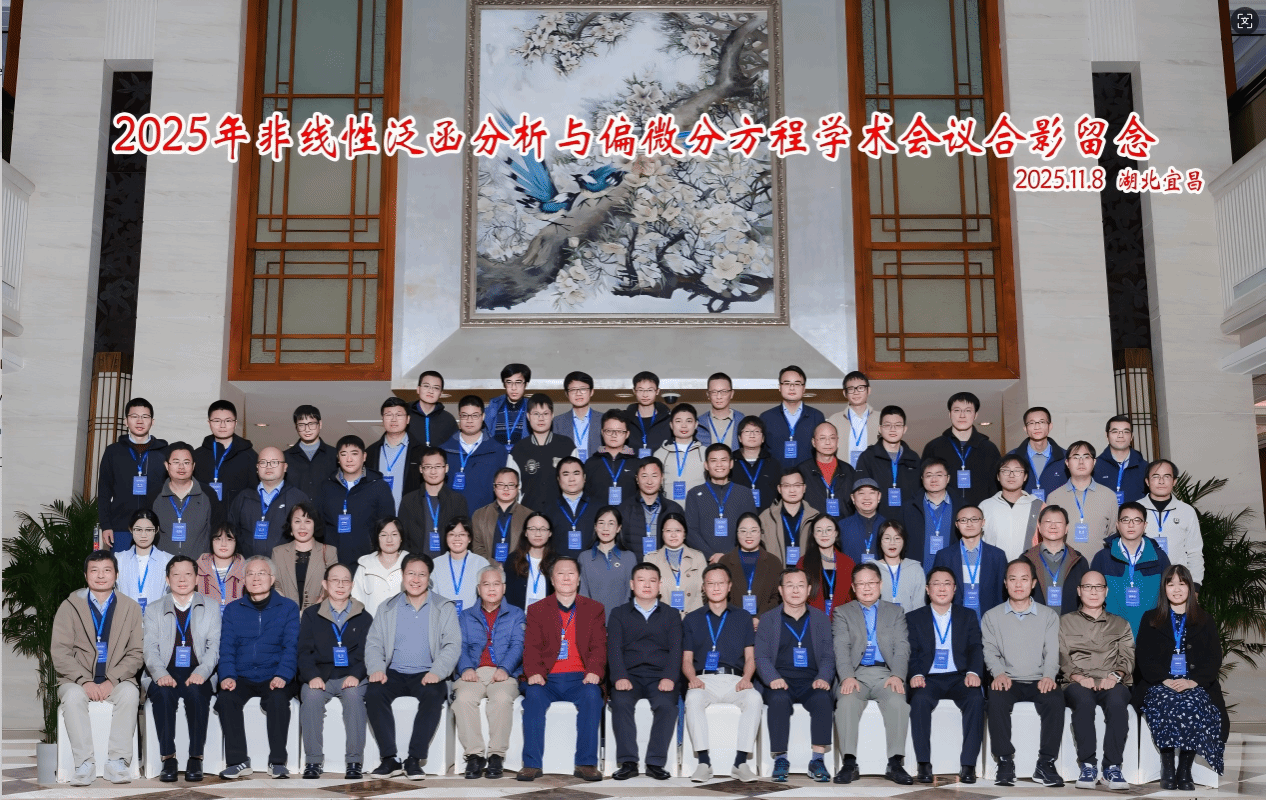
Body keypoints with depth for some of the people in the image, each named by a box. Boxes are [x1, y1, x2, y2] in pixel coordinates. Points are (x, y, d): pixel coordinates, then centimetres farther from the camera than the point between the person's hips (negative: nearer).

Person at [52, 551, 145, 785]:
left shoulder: (131, 607, 9)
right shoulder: (69, 606, 7)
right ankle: (84, 763, -30)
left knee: (130, 692, -32)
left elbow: (136, 652, 3)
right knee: (73, 695, -33)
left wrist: (112, 680, -13)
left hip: (117, 680, 0)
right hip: (77, 680, 0)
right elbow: (59, 651, -2)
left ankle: (117, 761, -29)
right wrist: (84, 681, -17)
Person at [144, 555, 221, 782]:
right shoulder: (154, 610, 17)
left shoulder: (211, 608, 15)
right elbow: (150, 649, 5)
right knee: (163, 693, -34)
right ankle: (168, 759, -28)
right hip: (167, 675, 1)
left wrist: (201, 672, -14)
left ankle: (195, 759, -29)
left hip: (197, 675, -1)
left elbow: (214, 646, 5)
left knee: (196, 692, -35)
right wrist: (160, 674, -15)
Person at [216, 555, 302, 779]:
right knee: (225, 697, -29)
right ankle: (238, 761, -20)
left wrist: (282, 676, -18)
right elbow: (226, 647, 7)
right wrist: (227, 676, -12)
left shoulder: (288, 608, 9)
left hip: (274, 678, -2)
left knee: (278, 699, -33)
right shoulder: (233, 609, 15)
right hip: (241, 677, 2)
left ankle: (277, 761, -22)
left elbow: (291, 646, 0)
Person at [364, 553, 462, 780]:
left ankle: (414, 759, -27)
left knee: (434, 695, -35)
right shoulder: (387, 608, 16)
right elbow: (373, 643, 10)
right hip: (394, 673, 2)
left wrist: (437, 672, -18)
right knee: (373, 693, -29)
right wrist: (376, 668, -11)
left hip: (426, 675, -2)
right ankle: (390, 759, -23)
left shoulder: (445, 608, 9)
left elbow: (452, 645, -1)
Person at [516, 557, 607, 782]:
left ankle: (586, 763, -26)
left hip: (580, 679, 0)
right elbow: (531, 647, 4)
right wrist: (534, 672, -17)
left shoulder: (594, 609, 16)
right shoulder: (536, 610, 15)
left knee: (592, 695, -32)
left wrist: (594, 671, -15)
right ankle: (531, 764, -25)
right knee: (533, 694, -32)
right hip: (547, 679, 0)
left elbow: (599, 646, 5)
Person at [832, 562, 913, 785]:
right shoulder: (843, 613, 16)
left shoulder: (895, 612, 19)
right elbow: (841, 648, 1)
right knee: (846, 702, -32)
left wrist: (897, 675, -13)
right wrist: (847, 676, -18)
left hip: (885, 673, 0)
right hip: (856, 673, 0)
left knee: (898, 702, -31)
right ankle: (850, 764, -26)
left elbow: (902, 648, 6)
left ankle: (895, 764, -24)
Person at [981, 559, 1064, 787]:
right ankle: (1005, 762, -25)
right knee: (996, 697, -34)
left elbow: (1052, 652, 4)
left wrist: (1049, 676, -17)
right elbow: (990, 651, 3)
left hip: (1039, 682, 0)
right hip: (1008, 681, 0)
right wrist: (999, 673, -18)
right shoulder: (991, 617, 13)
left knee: (1056, 697, -33)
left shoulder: (1049, 616, 14)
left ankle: (1045, 764, -25)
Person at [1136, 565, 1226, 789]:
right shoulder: (1150, 619, 14)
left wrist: (1193, 681, -12)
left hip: (1196, 685, 0)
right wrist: (1166, 680, -12)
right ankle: (1167, 769, -24)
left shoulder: (1205, 620, 16)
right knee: (1166, 704, -33)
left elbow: (1214, 659, 7)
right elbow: (1143, 657, 6)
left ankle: (1185, 769, -23)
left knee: (1194, 705, -33)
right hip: (1159, 684, 0)